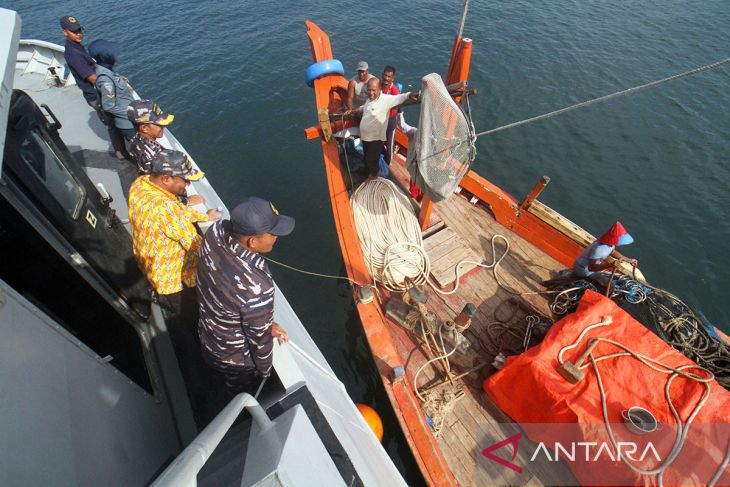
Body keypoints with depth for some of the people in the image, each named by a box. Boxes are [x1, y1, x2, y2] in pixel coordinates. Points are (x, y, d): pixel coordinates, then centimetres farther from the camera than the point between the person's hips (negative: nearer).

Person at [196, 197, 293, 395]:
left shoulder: (216, 231, -24)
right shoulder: (256, 287, -45)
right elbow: (260, 338, -26)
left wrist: (265, 323, -1)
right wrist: (265, 370, -3)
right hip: (237, 360, -5)